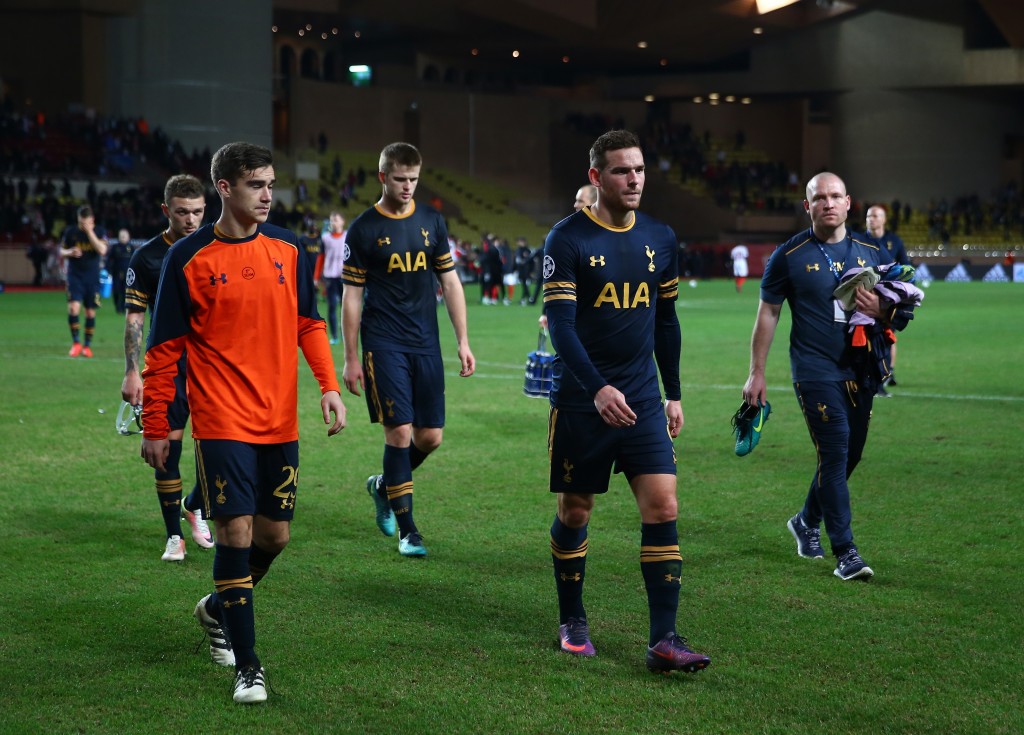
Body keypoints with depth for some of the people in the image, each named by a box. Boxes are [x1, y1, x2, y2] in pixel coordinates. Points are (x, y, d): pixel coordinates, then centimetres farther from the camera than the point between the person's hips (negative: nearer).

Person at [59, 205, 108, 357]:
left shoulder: (99, 233, 0)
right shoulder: (70, 232, 3)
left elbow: (102, 250, -17)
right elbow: (61, 251, 12)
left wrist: (90, 232, -19)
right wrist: (70, 252, -10)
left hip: (92, 278, 0)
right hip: (75, 276, 0)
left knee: (90, 312, 4)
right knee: (73, 307, -17)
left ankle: (87, 345, 16)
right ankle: (76, 342, -6)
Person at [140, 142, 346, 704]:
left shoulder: (287, 249, 6)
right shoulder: (188, 258, -6)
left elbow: (308, 324, 14)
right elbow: (164, 347, -2)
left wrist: (329, 385, 0)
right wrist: (155, 427, -2)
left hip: (280, 422, 5)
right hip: (222, 422, -5)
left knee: (275, 534, 10)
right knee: (236, 532, -9)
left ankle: (218, 609, 38)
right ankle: (247, 667, 0)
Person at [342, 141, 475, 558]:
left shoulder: (431, 222, 8)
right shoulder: (363, 230, -3)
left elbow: (450, 283, 12)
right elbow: (352, 296, 0)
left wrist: (463, 342, 6)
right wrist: (351, 358, -2)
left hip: (425, 344, 4)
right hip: (383, 346, -4)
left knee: (430, 436, 4)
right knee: (400, 431, -9)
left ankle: (383, 486, 32)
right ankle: (406, 530, 1)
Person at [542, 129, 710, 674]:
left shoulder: (660, 239, 8)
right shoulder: (568, 240, -9)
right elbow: (560, 323, -16)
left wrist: (673, 394, 15)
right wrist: (597, 389, -27)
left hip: (643, 401, 4)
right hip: (581, 400, -4)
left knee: (663, 508, -8)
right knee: (575, 512, 7)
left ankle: (663, 640, -8)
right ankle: (572, 621, 27)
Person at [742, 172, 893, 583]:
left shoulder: (871, 252, 9)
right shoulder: (789, 256, -2)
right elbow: (768, 313, 3)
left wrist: (881, 309, -8)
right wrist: (757, 373, 1)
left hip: (860, 366, 5)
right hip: (815, 368, -5)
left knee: (849, 453, 11)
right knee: (835, 452, -12)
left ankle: (807, 521, 35)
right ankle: (844, 551, -9)